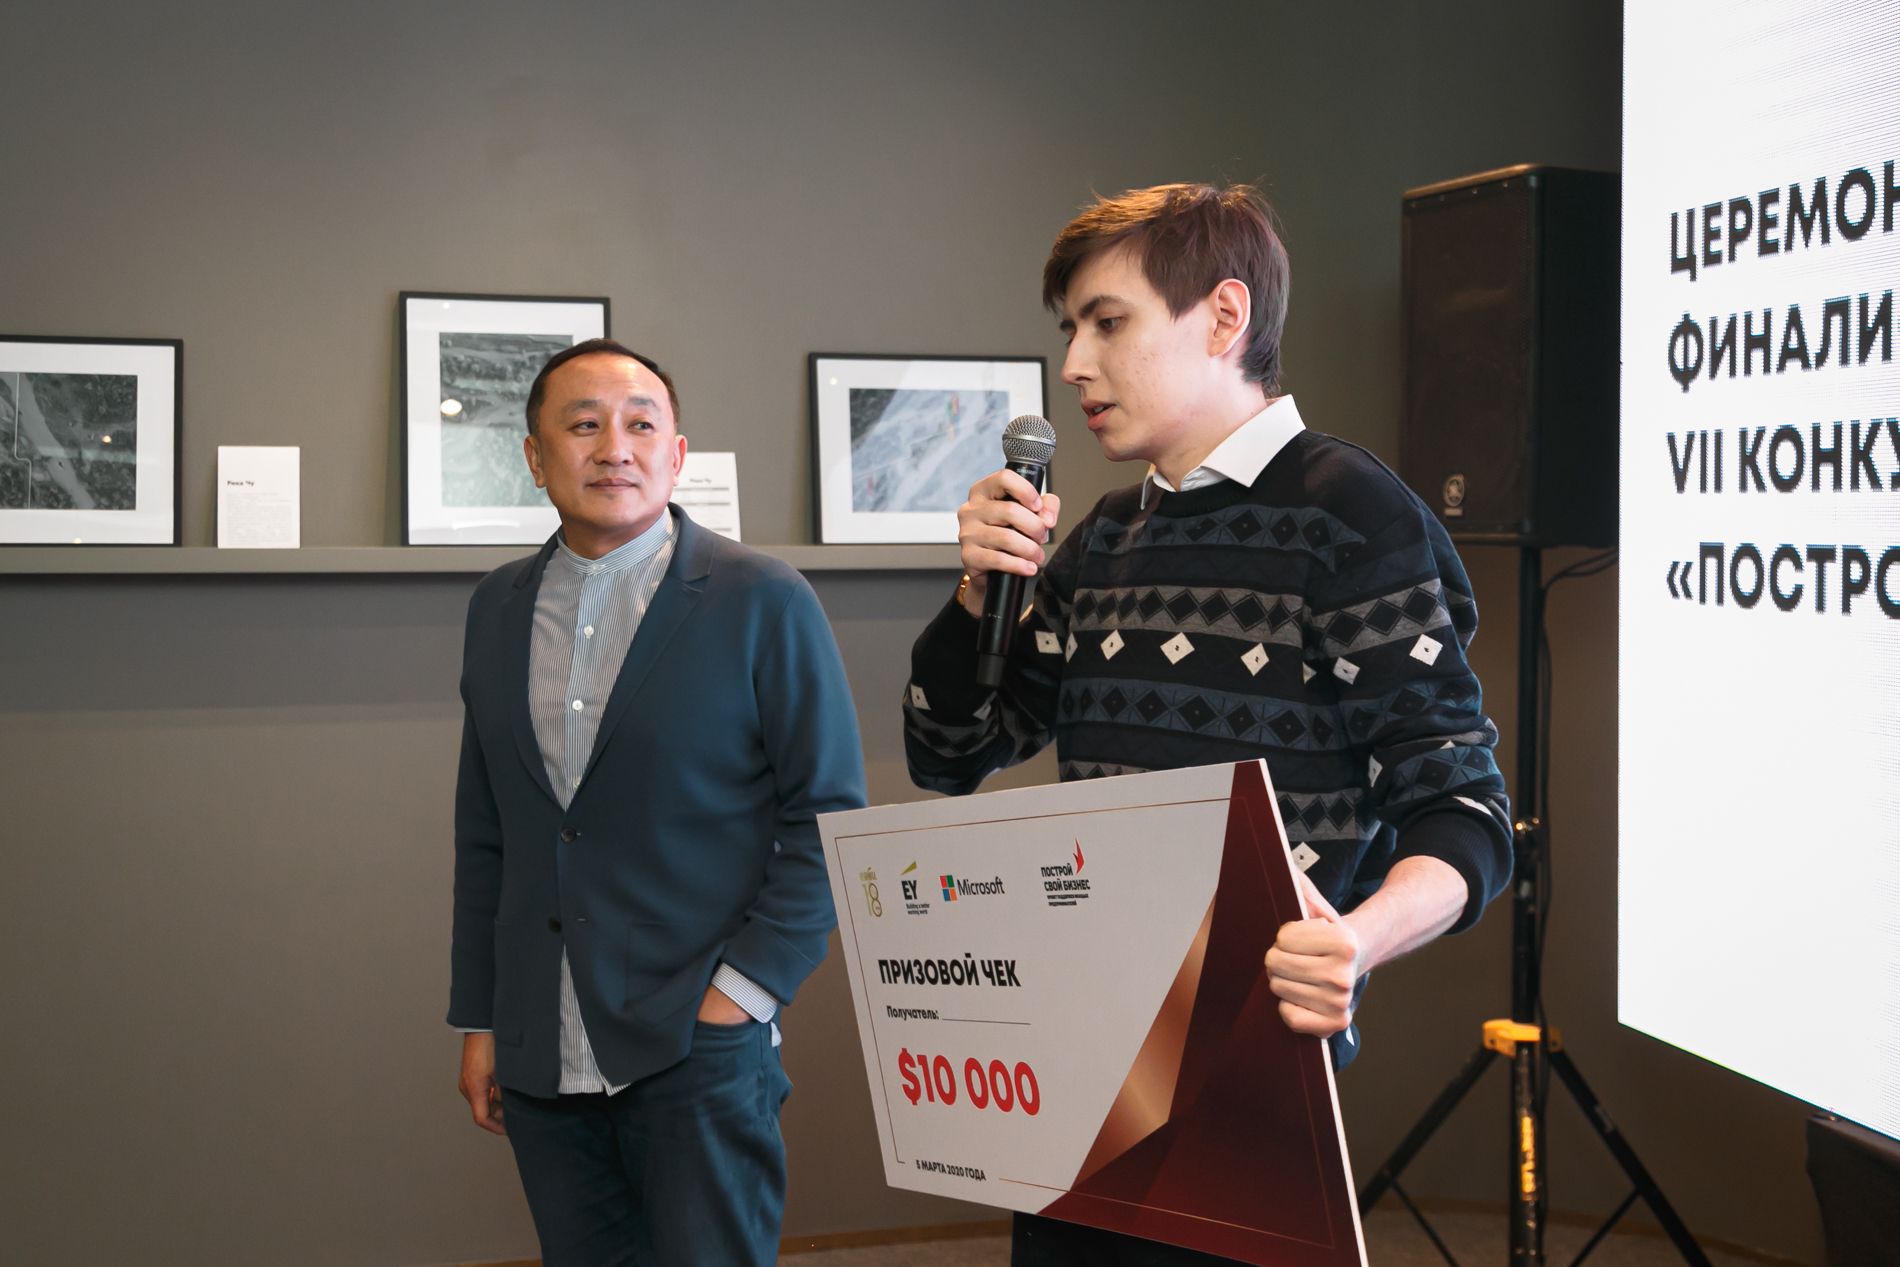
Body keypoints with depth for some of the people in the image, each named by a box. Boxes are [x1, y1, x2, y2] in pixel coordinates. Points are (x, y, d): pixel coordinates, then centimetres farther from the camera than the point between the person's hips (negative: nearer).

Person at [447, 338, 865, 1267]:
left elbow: (832, 820, -3)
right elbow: (484, 831, 14)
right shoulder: (497, 609, 10)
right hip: (543, 1062, 4)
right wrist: (478, 1019, 12)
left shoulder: (764, 603, -4)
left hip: (698, 1046, -4)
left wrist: (743, 989, -10)